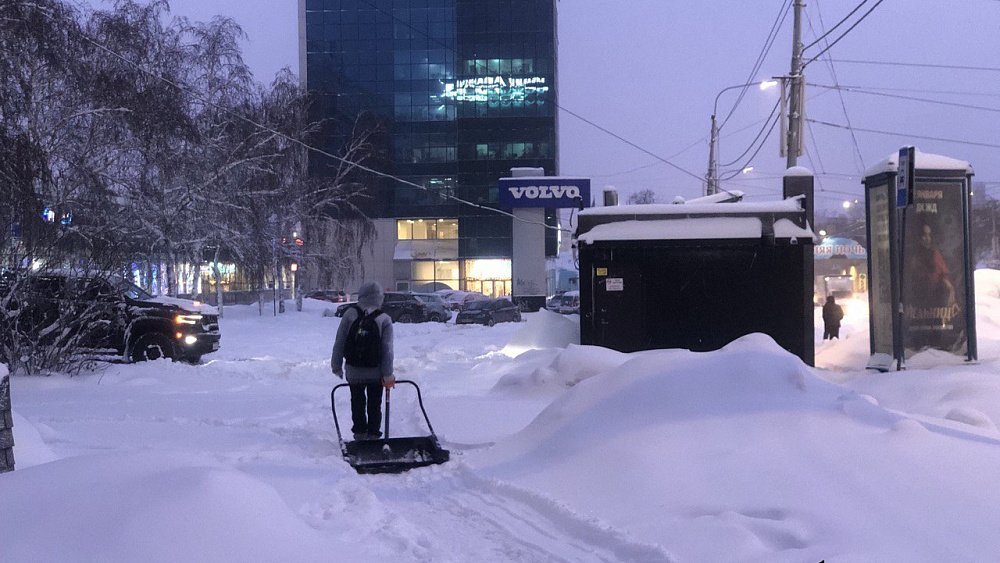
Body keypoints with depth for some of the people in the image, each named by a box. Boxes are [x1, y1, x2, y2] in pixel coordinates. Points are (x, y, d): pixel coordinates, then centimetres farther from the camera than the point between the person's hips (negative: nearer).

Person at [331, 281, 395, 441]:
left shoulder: (350, 314, -8)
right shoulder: (385, 319, -9)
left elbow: (339, 342, -5)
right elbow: (387, 349, -12)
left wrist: (336, 365, 5)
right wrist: (388, 375, -9)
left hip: (353, 370, 1)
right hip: (376, 372, 0)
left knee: (357, 403, 17)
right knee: (374, 404, 15)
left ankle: (360, 433, 20)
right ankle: (373, 434, 17)